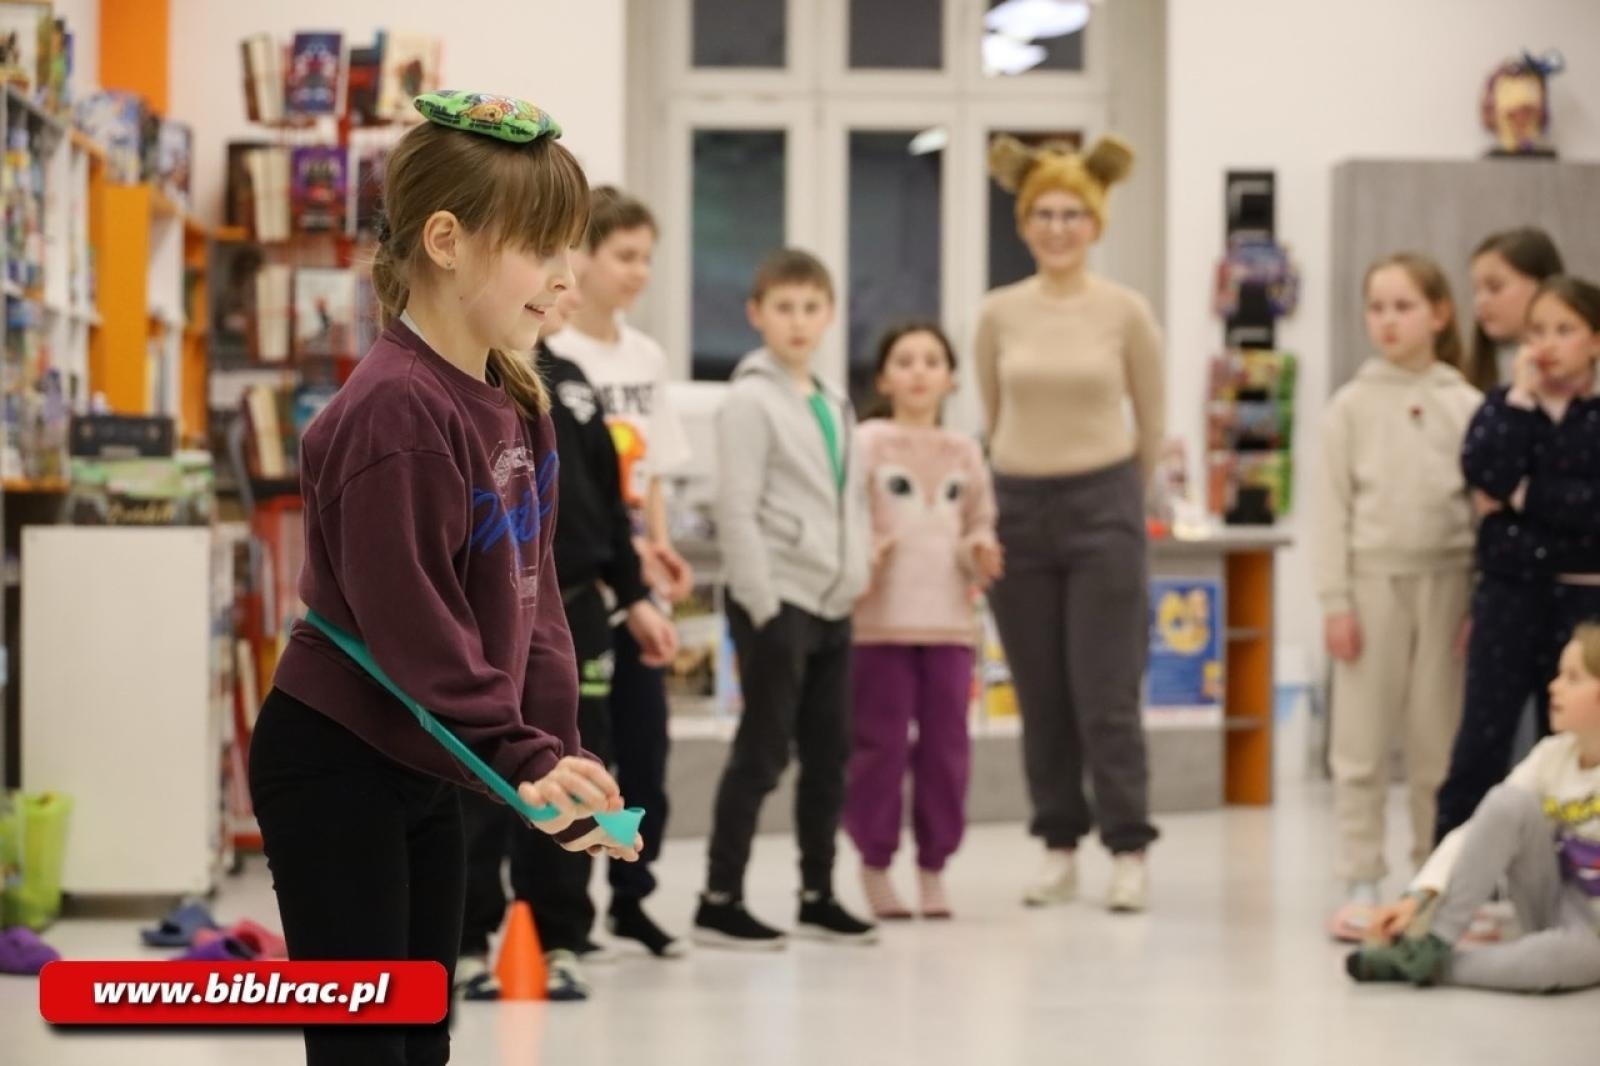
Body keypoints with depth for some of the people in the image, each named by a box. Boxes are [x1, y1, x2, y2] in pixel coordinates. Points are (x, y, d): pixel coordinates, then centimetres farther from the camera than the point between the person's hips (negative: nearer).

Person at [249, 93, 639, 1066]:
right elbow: (410, 624, -24)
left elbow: (531, 595, 8)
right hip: (335, 771, -9)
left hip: (426, 772, 9)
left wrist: (555, 753, 1)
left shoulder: (516, 399, 5)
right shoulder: (394, 412, -23)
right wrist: (519, 759, -23)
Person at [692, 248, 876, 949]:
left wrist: (856, 572, 11)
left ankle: (818, 897, 19)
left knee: (828, 755, 10)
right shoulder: (751, 400, -9)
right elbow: (737, 511, -15)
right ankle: (719, 903, 0)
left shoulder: (833, 404, 15)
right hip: (778, 602, -7)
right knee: (761, 753, -5)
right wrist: (763, 605, -18)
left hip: (831, 605, 7)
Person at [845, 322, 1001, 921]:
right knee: (881, 744, -1)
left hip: (948, 623, 4)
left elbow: (980, 523, 19)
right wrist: (863, 554, -21)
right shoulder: (867, 444, 1)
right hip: (880, 620, -4)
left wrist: (980, 551, -2)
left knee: (946, 747, 3)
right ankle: (874, 865, 10)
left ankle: (932, 866, 14)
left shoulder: (964, 454, 13)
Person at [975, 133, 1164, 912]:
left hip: (1103, 504, -3)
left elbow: (1152, 423, 7)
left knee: (1106, 697, -5)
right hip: (1018, 504, 3)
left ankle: (1129, 851, 4)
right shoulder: (999, 314, 2)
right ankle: (1060, 847, 16)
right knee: (1040, 697, 7)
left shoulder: (1125, 312, -4)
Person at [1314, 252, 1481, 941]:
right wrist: (1335, 600, -4)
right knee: (1361, 742, 1)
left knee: (1438, 740, 4)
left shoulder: (1465, 406, 4)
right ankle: (1361, 887, 7)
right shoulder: (1352, 405, 3)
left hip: (1446, 580, 0)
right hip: (1374, 579, 0)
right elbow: (1333, 506, 2)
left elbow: (1488, 506, 4)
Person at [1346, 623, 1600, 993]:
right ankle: (1430, 944, -20)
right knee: (1508, 802, -21)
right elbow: (1478, 830, -8)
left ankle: (1430, 968, -25)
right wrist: (1420, 897, -21)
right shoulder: (1553, 755, -2)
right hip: (1552, 908, 4)